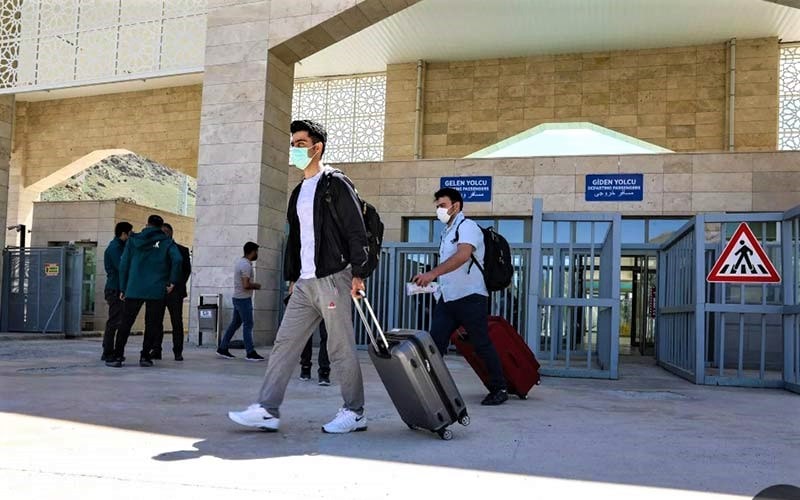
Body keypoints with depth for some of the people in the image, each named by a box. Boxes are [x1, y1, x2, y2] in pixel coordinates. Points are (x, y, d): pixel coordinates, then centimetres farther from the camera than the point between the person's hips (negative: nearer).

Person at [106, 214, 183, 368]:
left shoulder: (133, 240, 10)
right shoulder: (167, 242, 4)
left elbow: (124, 264, 7)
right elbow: (177, 259, -13)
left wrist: (123, 288, 10)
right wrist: (172, 281, -6)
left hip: (134, 289, 2)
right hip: (156, 291, -2)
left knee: (126, 323, 9)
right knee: (153, 324, 8)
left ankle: (118, 356, 6)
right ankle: (145, 355, 4)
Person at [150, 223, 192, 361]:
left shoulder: (182, 250, 8)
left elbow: (187, 270, 6)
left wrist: (178, 285, -3)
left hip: (174, 292, -2)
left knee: (177, 322, -2)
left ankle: (178, 352, 0)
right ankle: (156, 350, 5)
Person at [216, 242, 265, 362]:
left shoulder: (240, 262, 14)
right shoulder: (246, 265, -18)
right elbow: (246, 285, -24)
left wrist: (253, 285, 12)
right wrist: (256, 286, -7)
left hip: (237, 298, 10)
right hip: (244, 299, -10)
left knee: (235, 324, 12)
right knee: (248, 325, -5)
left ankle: (222, 348, 15)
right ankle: (250, 353, -2)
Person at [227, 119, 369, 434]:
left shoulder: (335, 184, -4)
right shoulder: (298, 192, 20)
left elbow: (356, 231, -10)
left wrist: (358, 273, -15)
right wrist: (292, 277, 19)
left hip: (333, 279, -8)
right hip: (305, 284, 8)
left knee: (341, 349, -2)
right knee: (284, 344, 3)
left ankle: (354, 413, 10)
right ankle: (267, 410, 6)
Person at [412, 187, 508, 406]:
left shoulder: (467, 226, -9)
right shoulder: (446, 232, 18)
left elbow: (463, 256, -28)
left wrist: (432, 273, -37)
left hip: (470, 297, -8)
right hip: (447, 298, 8)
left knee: (482, 345, 1)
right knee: (435, 343, -3)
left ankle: (499, 389, 14)